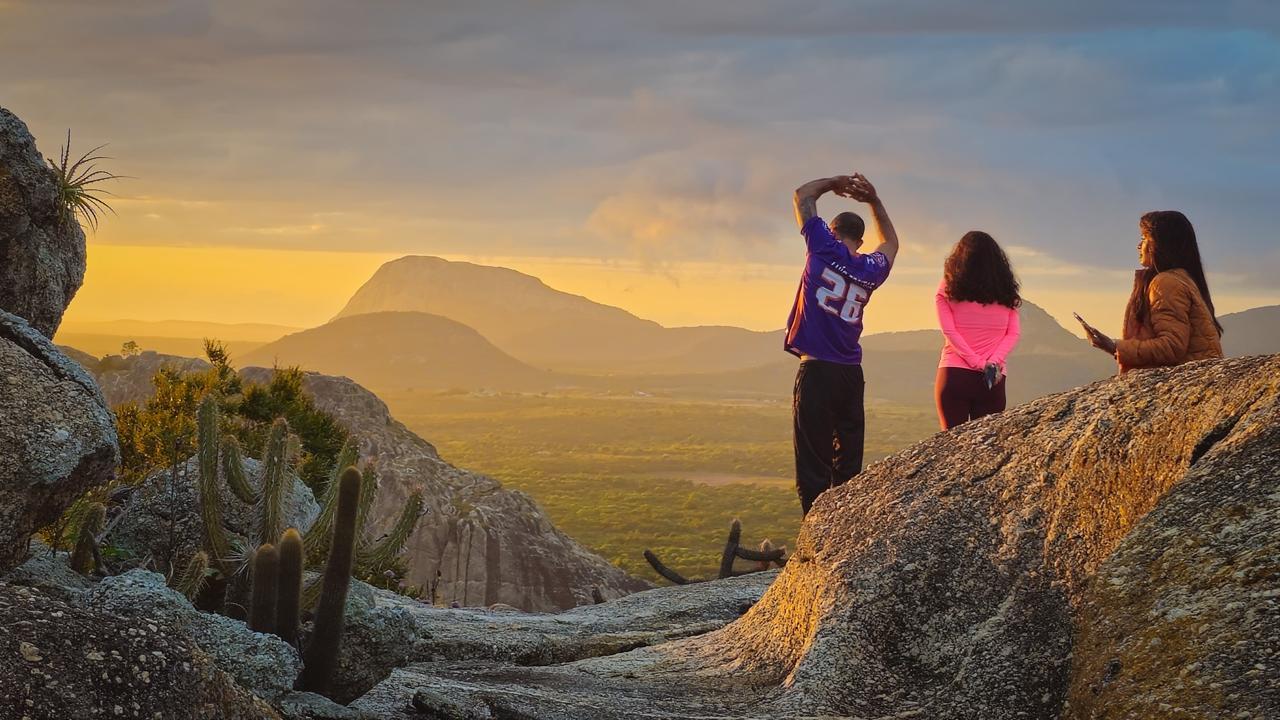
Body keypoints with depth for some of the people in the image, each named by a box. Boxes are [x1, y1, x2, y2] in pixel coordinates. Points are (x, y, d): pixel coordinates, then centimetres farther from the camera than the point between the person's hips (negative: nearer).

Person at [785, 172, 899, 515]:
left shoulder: (825, 248, -2)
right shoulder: (871, 269, 11)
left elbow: (803, 194, 11)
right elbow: (890, 242, 35)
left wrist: (836, 182, 24)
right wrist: (873, 200, 28)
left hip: (817, 371, -5)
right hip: (851, 374, 5)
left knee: (814, 462, -5)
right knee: (848, 462, 9)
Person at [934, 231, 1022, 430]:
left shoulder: (948, 289, 2)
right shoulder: (1005, 291, 9)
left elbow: (949, 332, -7)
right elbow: (1013, 334, 3)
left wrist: (978, 363, -9)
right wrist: (993, 362, -7)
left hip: (954, 374, -2)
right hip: (994, 381, 2)